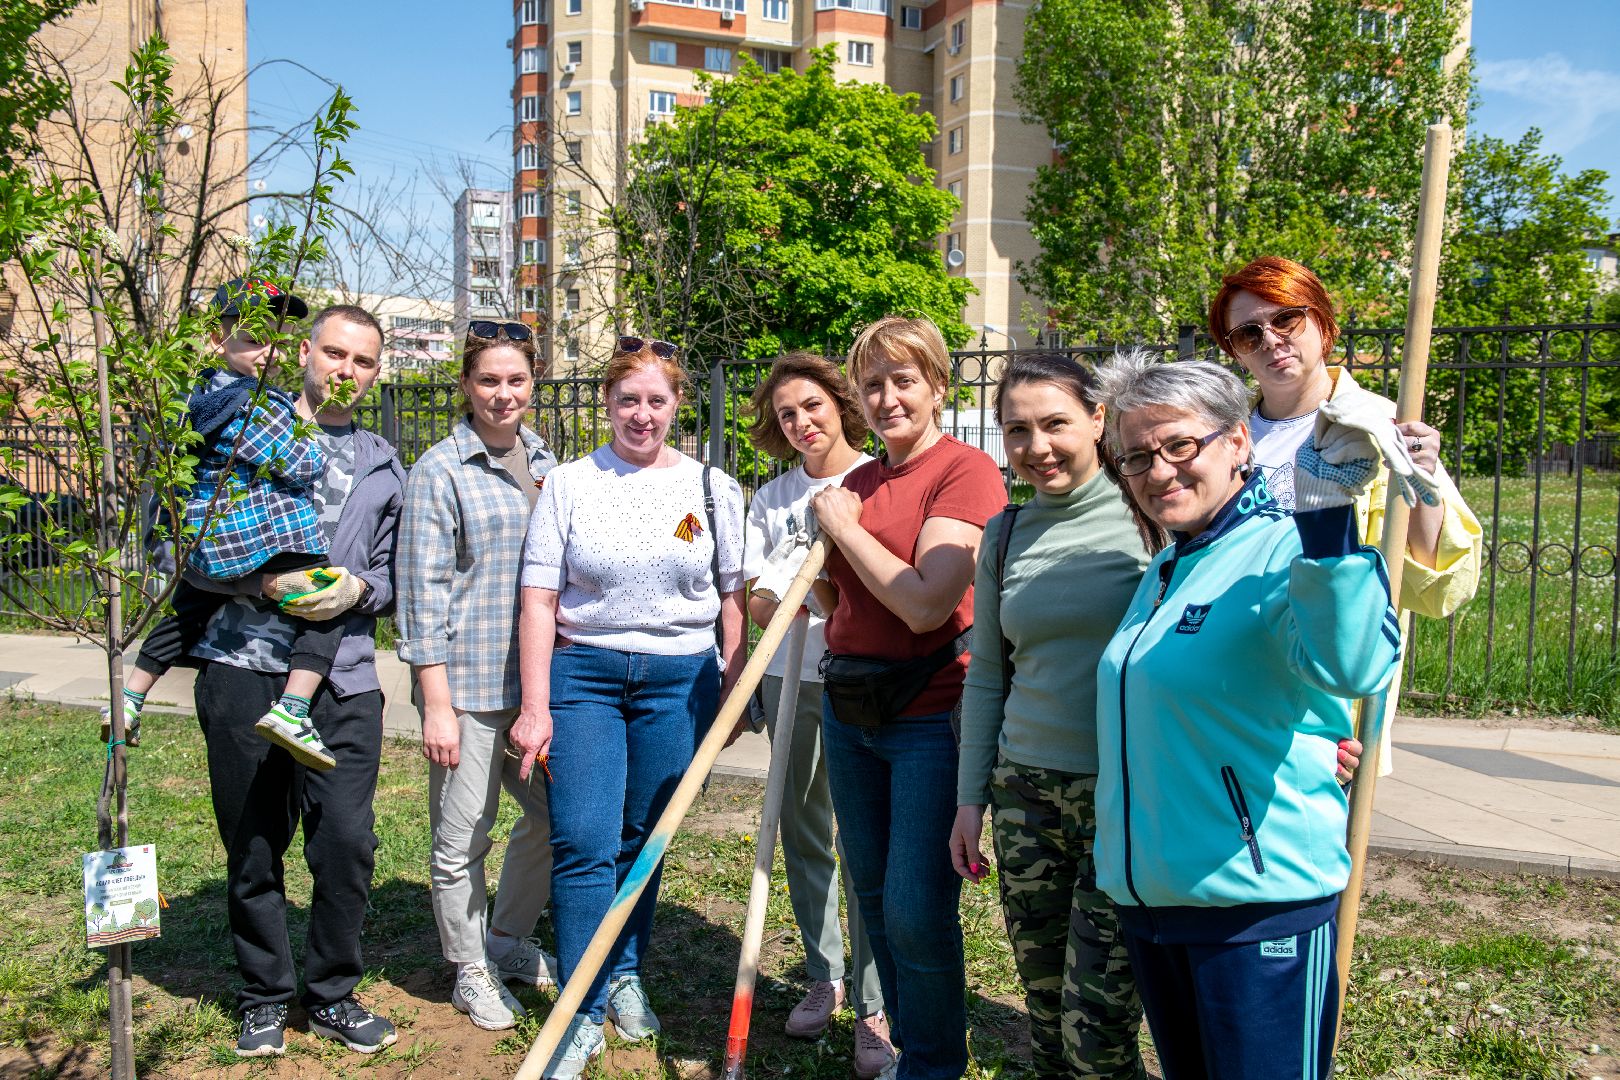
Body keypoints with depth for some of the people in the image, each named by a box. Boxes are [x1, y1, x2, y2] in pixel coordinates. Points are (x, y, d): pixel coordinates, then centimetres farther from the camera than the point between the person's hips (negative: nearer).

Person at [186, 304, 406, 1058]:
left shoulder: (385, 468, 17)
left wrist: (358, 588, -6)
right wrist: (260, 578, -12)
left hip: (344, 679, 2)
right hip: (244, 666, -2)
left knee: (347, 841, -1)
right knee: (252, 847, 7)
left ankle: (333, 994, 19)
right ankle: (265, 997, 26)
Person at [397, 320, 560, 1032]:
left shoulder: (544, 460, 10)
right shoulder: (441, 471, -9)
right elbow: (422, 592, -11)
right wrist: (435, 705, -14)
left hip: (538, 677, 6)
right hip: (467, 683, -6)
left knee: (554, 813, 14)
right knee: (462, 839, 5)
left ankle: (508, 940, 36)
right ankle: (470, 970, 26)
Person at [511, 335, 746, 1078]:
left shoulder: (713, 488, 4)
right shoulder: (568, 484, 1)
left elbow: (734, 600, 7)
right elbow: (538, 602, -2)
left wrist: (735, 691, 4)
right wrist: (535, 707, -6)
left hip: (680, 678, 1)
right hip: (583, 673, -1)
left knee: (644, 839, 9)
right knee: (583, 844, -6)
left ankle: (625, 976, 32)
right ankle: (583, 1015, 7)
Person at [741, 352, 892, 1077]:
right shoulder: (771, 498, 10)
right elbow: (755, 602, 7)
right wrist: (781, 600, -15)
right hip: (789, 679, 4)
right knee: (803, 834, 12)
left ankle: (872, 1009, 9)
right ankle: (823, 979, 29)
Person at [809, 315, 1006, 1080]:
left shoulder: (966, 471, -12)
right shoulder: (856, 483, 10)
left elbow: (926, 604, -23)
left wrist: (846, 526, -13)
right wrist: (821, 547, 3)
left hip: (930, 715, -7)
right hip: (849, 708, 7)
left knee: (917, 910, -2)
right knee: (874, 897, 16)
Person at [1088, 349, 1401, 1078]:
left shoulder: (1284, 553, -14)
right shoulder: (1165, 568, 12)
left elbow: (1350, 666, -35)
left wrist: (1325, 515, -43)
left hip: (1261, 906, -8)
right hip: (1147, 897, 8)